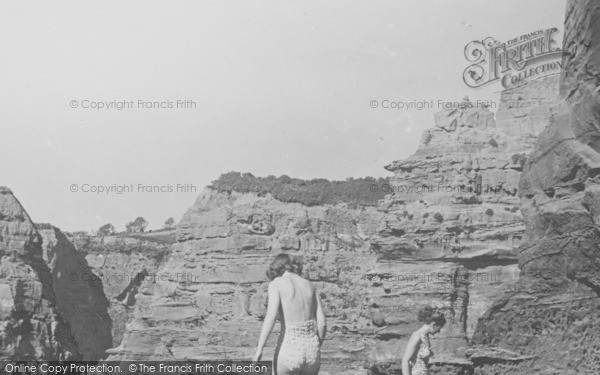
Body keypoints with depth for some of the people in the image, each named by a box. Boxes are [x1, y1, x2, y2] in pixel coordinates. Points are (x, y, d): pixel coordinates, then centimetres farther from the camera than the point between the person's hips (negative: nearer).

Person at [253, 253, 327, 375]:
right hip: (311, 349, 4)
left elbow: (271, 317, -17)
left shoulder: (276, 283, -3)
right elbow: (322, 323, 7)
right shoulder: (310, 285, 10)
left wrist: (259, 350, -15)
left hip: (289, 350, -4)